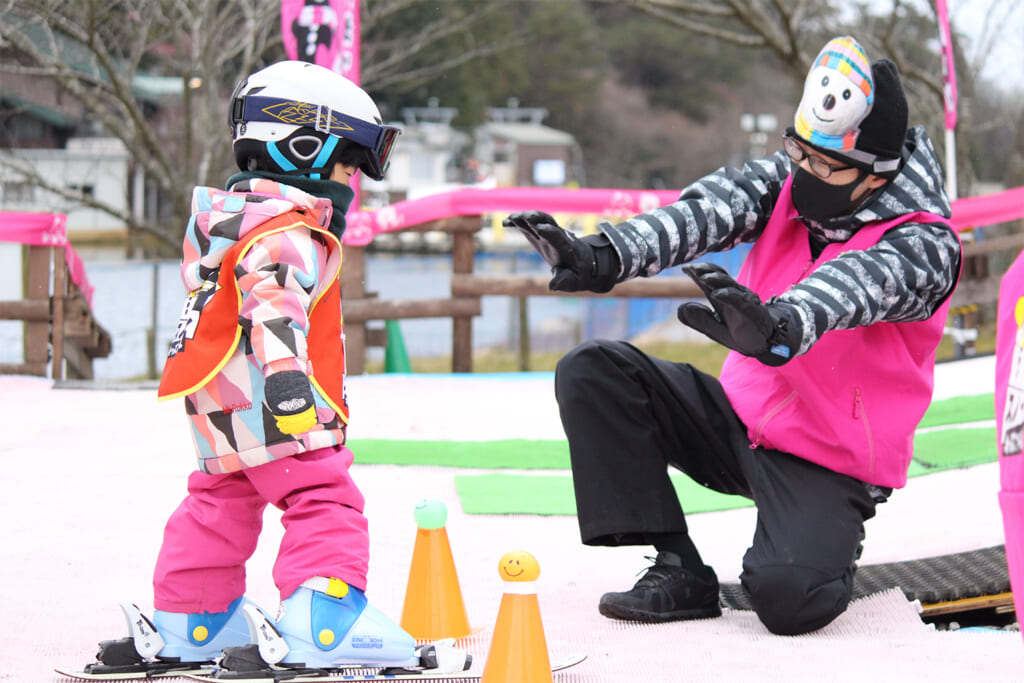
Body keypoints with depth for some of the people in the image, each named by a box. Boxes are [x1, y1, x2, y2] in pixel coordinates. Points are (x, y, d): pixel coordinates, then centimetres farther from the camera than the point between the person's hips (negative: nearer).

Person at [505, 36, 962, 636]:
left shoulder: (926, 245, -19)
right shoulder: (787, 181, -3)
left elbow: (857, 285, -42)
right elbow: (707, 213, -22)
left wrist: (777, 329, -64)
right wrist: (601, 257, -41)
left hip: (829, 466, -6)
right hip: (739, 418, 6)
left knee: (788, 597, -33)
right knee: (592, 372, -10)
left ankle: (828, 547, 7)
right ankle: (680, 570, -8)